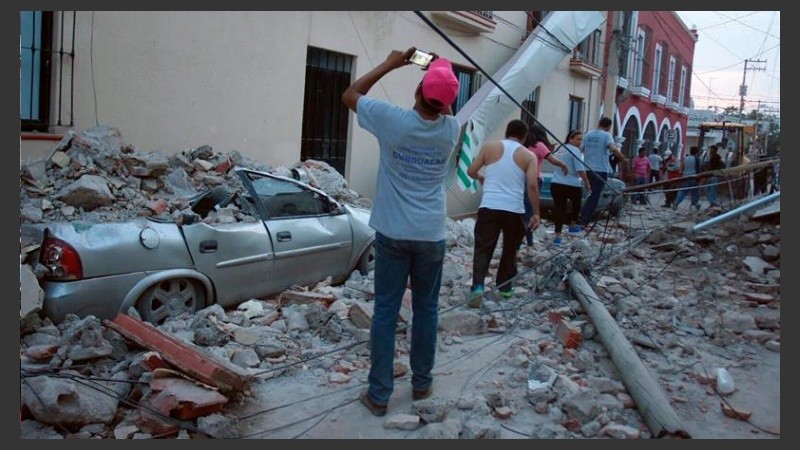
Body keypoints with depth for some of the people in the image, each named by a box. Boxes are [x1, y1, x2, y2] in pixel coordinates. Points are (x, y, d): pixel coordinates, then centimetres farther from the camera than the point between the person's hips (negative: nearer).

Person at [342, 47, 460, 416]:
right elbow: (445, 110, 22)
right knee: (426, 310, 15)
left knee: (385, 312, 4)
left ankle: (379, 394, 9)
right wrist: (441, 76, 12)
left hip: (392, 234, -2)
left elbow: (349, 94, 4)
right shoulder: (451, 129, -4)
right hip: (430, 236, 2)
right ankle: (422, 383, 27)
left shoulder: (392, 120, -12)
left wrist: (389, 64, 8)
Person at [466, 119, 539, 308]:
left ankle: (477, 286, -15)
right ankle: (504, 285, 29)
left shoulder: (490, 146, 7)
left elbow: (471, 171, 8)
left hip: (489, 207, 0)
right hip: (514, 210, 0)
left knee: (483, 249, 2)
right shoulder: (529, 156, 5)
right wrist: (536, 213, 0)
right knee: (510, 250, 19)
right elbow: (532, 185, -4)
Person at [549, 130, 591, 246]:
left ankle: (558, 236, -5)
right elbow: (581, 170, -15)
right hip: (571, 185, -6)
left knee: (559, 208, 2)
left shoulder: (561, 149, 17)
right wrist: (587, 183, -6)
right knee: (576, 204, 23)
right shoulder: (575, 150, -9)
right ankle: (572, 227, 34)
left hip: (555, 184, 6)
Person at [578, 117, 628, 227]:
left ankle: (582, 217, 19)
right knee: (594, 196, -1)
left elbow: (583, 150, 17)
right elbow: (613, 148, -23)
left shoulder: (587, 135, 10)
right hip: (600, 170, -5)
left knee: (593, 194, 20)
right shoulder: (606, 135, -7)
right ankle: (584, 222, -6)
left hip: (588, 169, 6)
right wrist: (624, 159, -12)